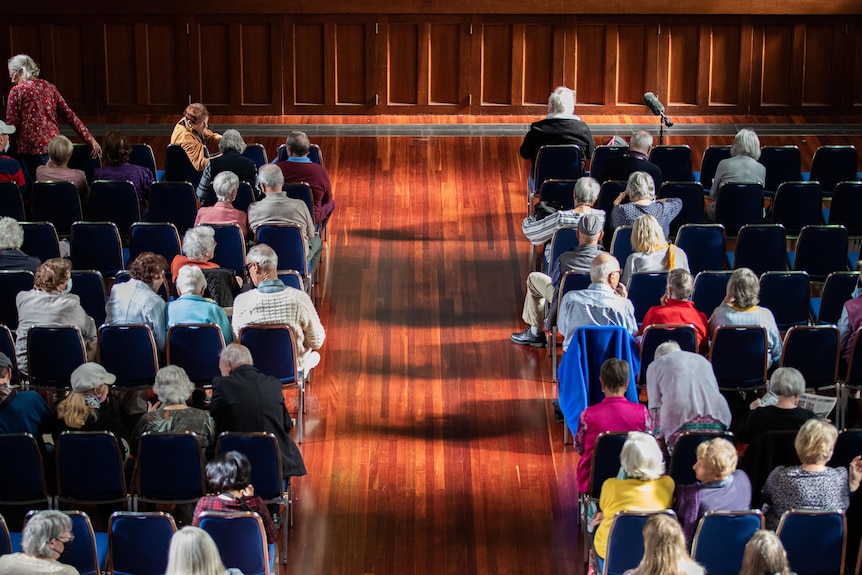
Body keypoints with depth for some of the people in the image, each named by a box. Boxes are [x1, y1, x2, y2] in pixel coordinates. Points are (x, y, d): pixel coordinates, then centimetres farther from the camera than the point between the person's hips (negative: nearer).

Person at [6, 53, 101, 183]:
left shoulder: (17, 90, -3)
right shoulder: (49, 87, 12)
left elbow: (11, 123, -6)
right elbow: (69, 114, 11)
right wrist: (90, 139, 11)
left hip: (29, 149, -5)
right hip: (53, 145, 5)